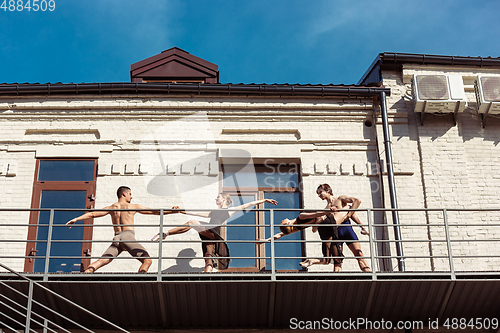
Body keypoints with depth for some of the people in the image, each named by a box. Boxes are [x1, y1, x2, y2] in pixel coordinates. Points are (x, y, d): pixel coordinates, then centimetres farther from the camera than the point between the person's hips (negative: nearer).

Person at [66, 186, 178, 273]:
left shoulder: (111, 208, 19)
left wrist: (75, 219, 24)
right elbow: (154, 211, 13)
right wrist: (171, 211, 18)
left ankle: (86, 272, -25)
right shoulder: (133, 207, 11)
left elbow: (92, 214, 18)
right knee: (147, 260, -7)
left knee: (102, 261, -2)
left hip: (116, 239, 5)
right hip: (128, 237, -4)